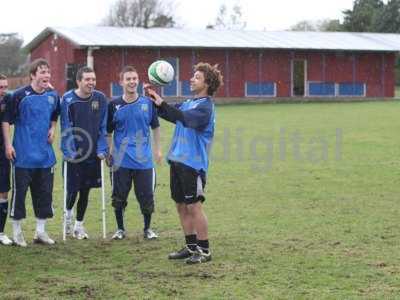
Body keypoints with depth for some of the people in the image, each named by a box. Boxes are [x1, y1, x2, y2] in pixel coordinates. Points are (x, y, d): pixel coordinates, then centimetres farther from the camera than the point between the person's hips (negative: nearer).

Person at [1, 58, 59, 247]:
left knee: (44, 192, 9)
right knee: (19, 192, 2)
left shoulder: (53, 96, 4)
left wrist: (52, 129, 4)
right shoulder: (20, 95, -10)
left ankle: (41, 231, 20)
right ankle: (17, 232, 13)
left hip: (45, 155, 5)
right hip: (23, 155, -5)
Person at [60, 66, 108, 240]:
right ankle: (68, 213, 33)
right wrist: (68, 151, -17)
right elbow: (66, 128, -10)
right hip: (74, 154, -3)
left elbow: (103, 126, 2)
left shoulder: (100, 99, -2)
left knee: (85, 190, 9)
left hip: (93, 154, 3)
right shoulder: (68, 99, -10)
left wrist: (102, 149, -5)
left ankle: (79, 224, 24)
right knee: (73, 189, 1)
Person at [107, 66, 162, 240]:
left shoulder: (148, 103, 2)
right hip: (121, 161, 0)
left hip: (144, 160, 0)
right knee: (119, 197, 5)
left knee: (146, 196, 3)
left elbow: (155, 127, 14)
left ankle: (147, 229, 21)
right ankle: (120, 229, 22)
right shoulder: (114, 105, 0)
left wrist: (158, 149, 13)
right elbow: (108, 132, 8)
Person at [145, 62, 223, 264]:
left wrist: (162, 103, -32)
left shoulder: (205, 106, -11)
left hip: (193, 163, -8)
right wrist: (154, 98, 5)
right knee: (181, 206, 11)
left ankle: (204, 250, 4)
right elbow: (167, 114, 21)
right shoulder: (188, 103, 16)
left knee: (194, 206, -5)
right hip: (177, 160, 8)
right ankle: (191, 247, 21)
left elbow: (186, 118, -28)